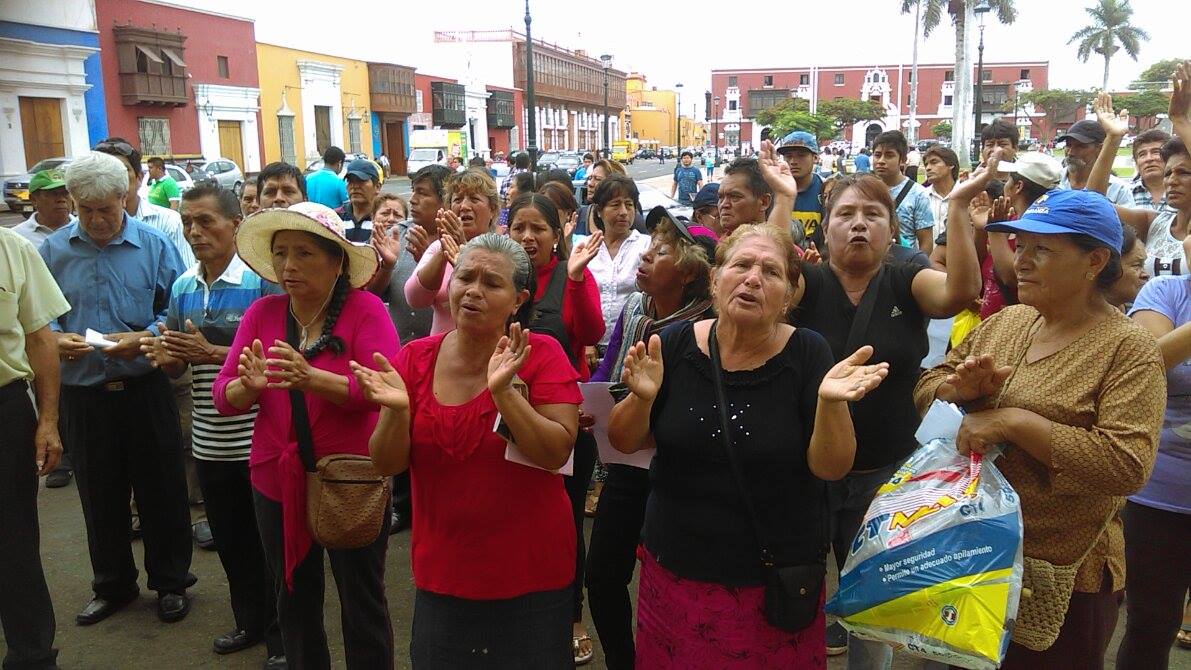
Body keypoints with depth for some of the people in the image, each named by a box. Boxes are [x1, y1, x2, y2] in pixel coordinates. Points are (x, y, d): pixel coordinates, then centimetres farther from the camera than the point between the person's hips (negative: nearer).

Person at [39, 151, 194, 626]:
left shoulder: (154, 245, -3)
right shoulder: (54, 250, 4)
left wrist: (143, 338, -20)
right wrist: (55, 339, -13)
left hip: (144, 389, -2)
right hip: (83, 394, 3)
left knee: (161, 491, 7)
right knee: (100, 496, 14)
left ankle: (171, 582, 25)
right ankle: (112, 585, 32)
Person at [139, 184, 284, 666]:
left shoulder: (261, 280, -12)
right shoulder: (182, 287, 7)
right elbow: (177, 367, 14)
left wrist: (213, 353, -21)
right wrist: (165, 356, -8)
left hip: (259, 439, -6)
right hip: (210, 441, 6)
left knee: (270, 541, 7)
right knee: (231, 540, 19)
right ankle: (250, 621, 38)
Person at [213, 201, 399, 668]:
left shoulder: (365, 309, -11)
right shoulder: (261, 313, 1)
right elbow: (224, 397, -1)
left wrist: (309, 378, -35)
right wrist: (249, 386, -24)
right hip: (277, 483, 4)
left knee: (362, 603, 12)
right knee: (294, 604, 20)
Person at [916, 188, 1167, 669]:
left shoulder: (1129, 349, -13)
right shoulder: (1004, 322, 4)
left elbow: (1127, 465, -24)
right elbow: (927, 386, 7)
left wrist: (1014, 421, -28)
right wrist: (959, 389, -15)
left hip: (1060, 577, -5)